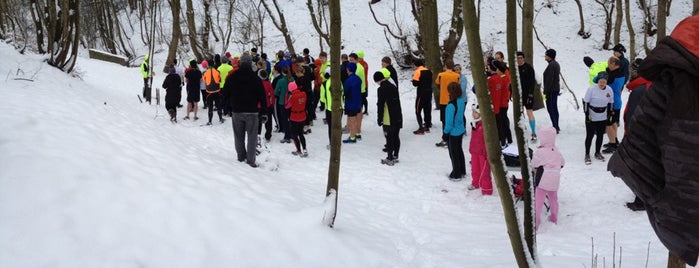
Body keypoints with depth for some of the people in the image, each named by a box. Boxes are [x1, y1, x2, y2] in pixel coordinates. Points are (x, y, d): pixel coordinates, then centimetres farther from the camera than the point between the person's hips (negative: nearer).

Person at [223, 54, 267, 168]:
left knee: (239, 136, 13)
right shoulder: (255, 78, -6)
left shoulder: (232, 77, 2)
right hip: (252, 112, -3)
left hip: (236, 111, 3)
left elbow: (226, 93, 9)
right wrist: (264, 112, 0)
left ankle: (241, 156, 20)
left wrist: (227, 109, 18)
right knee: (252, 136, 1)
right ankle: (250, 160, -3)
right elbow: (262, 96, -5)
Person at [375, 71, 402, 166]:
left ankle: (390, 159, 2)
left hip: (388, 120, -7)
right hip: (398, 118, 7)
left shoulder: (381, 89, -13)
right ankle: (395, 156, 23)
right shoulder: (393, 86, 11)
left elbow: (380, 105, -14)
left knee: (389, 138, -2)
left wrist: (379, 119, -7)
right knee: (396, 137, 14)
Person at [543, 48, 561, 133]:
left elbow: (549, 80, -22)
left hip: (551, 90, -11)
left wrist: (545, 92, -19)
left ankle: (555, 127, -8)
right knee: (554, 108, 16)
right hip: (556, 89, 11)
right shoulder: (556, 64, 14)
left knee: (550, 108, -8)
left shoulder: (551, 65, -18)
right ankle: (556, 127, 23)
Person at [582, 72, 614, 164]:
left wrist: (609, 115, 10)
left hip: (603, 118, 4)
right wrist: (587, 114, -12)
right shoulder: (591, 89, -15)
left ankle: (597, 153, 29)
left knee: (600, 135, 12)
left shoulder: (609, 90, -3)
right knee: (590, 135, 2)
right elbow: (585, 102, -9)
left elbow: (610, 103, 9)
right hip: (591, 118, -4)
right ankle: (587, 155, 12)